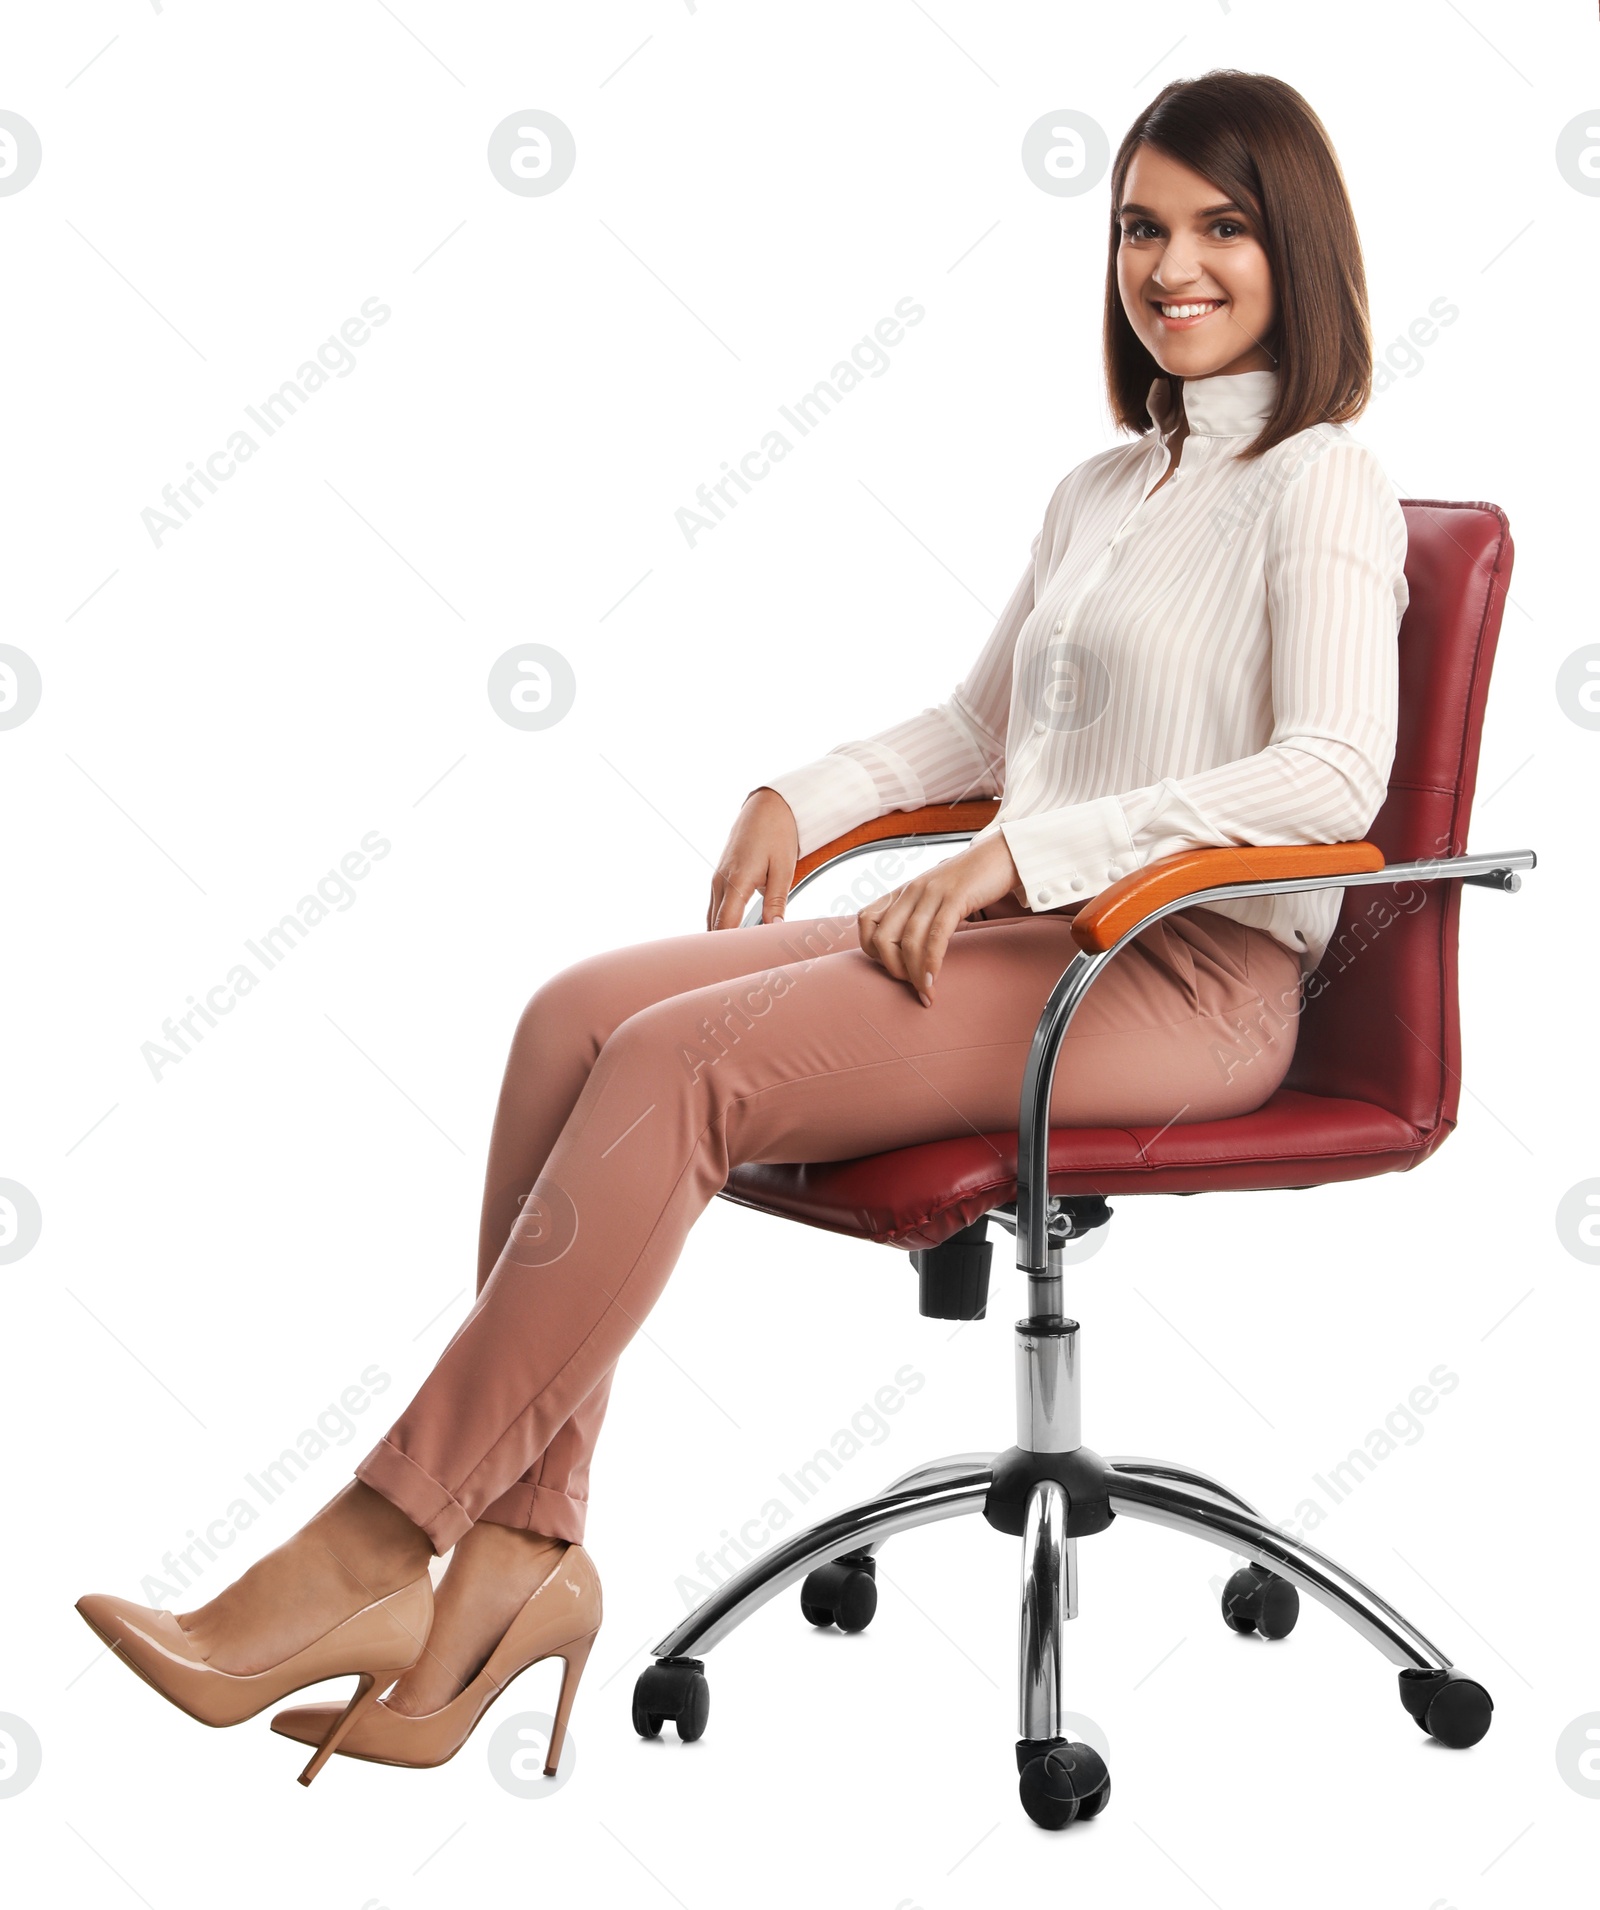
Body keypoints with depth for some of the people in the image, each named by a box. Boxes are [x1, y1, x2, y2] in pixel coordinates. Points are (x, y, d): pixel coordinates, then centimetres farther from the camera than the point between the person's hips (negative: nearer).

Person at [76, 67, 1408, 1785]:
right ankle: (522, 1549, -20)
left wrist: (1023, 852, -22)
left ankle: (381, 1533, -21)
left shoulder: (1316, 486, -3)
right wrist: (809, 797, 12)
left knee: (681, 1059, -27)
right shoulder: (1101, 488, 23)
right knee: (579, 1016, -14)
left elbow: (1336, 774, -18)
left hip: (1186, 976, -8)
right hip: (1020, 938, 8)